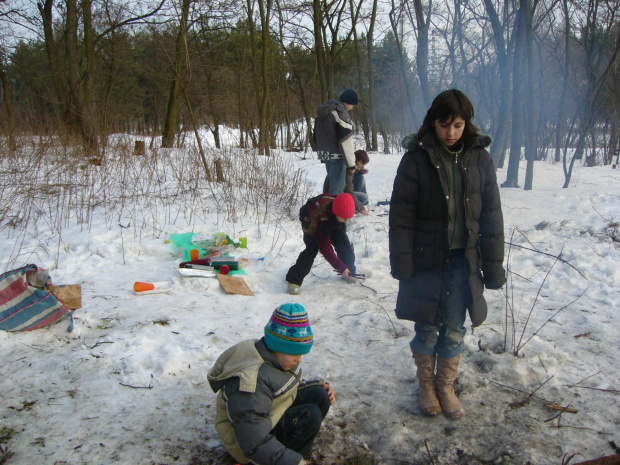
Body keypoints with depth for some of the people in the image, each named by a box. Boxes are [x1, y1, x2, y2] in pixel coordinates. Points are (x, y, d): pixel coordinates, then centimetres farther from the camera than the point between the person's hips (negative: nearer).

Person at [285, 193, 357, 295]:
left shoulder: (343, 208, -34)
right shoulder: (322, 219, -47)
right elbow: (325, 248, -37)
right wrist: (341, 268, -33)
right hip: (311, 219, -6)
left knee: (343, 243, -3)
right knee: (312, 248, -23)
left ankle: (349, 273, 18)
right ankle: (293, 280, -16)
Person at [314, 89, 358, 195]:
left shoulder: (323, 112, 14)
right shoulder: (341, 113, -16)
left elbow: (316, 136, 20)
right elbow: (345, 141, -19)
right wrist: (351, 162, -14)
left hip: (324, 154, 9)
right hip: (336, 155, -9)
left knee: (335, 183, 18)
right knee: (337, 186, -6)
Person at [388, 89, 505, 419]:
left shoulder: (479, 158, 1)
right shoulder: (417, 158, -7)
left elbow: (491, 216, 3)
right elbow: (401, 214, -7)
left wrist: (493, 265, 1)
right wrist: (402, 262, -12)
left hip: (463, 260, 2)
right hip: (426, 259, -2)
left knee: (454, 330, 10)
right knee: (427, 327, 8)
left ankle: (446, 386, 30)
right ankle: (427, 386, 29)